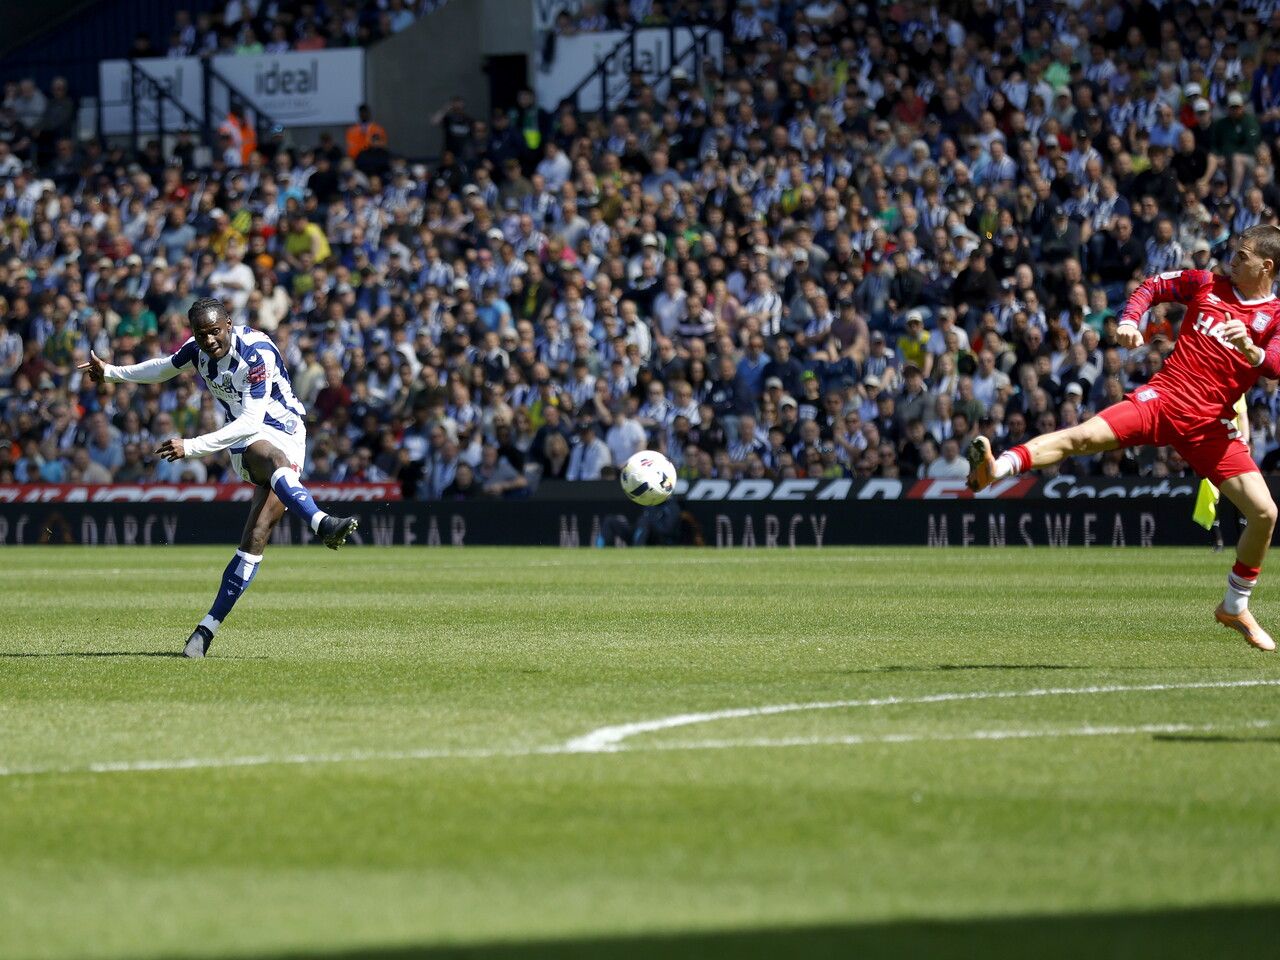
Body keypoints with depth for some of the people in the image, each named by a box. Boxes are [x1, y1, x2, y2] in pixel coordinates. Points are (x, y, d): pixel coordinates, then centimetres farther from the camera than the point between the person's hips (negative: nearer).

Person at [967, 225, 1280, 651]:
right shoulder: (1206, 284, 9)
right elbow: (1152, 287, 19)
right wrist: (1129, 320, -1)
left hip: (1211, 424, -1)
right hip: (1164, 397, 1)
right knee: (1083, 436, -22)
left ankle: (1235, 607, 13)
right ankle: (994, 469, -40)